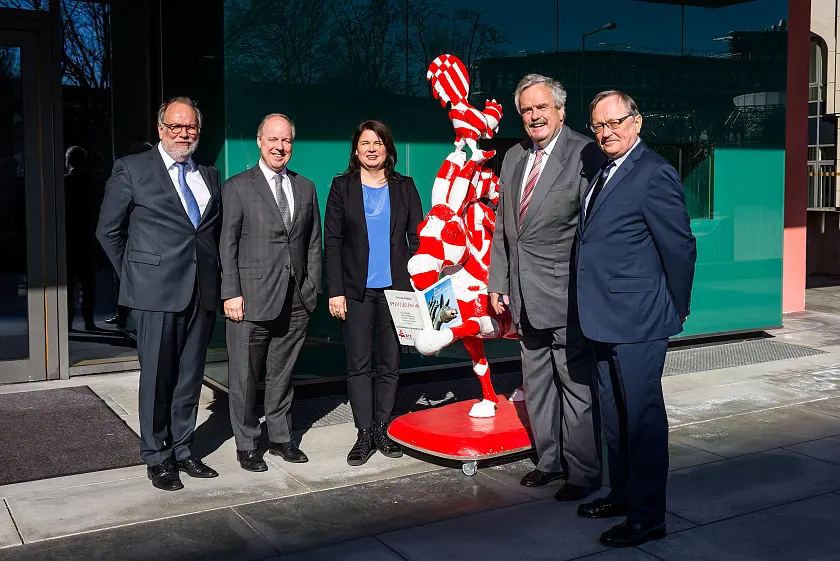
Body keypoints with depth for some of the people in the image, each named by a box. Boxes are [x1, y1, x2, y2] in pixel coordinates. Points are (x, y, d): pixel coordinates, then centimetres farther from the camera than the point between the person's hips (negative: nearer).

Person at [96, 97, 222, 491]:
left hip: (202, 292, 5)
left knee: (190, 377, 11)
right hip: (157, 292, -4)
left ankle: (181, 450, 23)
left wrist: (213, 274, 9)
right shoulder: (132, 169, 0)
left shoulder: (209, 176, 14)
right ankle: (157, 458, 15)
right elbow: (109, 231, 3)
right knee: (157, 377, 2)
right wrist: (133, 276, 3)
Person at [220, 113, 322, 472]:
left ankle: (281, 438, 27)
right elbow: (227, 244, -4)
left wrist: (312, 289, 6)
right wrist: (231, 293, -10)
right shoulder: (237, 187, 0)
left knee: (282, 373, 14)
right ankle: (246, 445, 16)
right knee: (245, 376, 3)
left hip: (295, 301, 4)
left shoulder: (305, 188, 13)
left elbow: (313, 243, 14)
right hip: (251, 299, -4)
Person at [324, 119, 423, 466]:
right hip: (356, 291, -1)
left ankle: (382, 429, 18)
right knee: (358, 364, 1)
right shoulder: (342, 187, 4)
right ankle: (364, 434, 9)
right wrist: (335, 291, -6)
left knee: (390, 363, 7)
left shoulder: (404, 187, 7)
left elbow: (418, 239, 7)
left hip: (396, 288, 1)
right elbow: (332, 243, 1)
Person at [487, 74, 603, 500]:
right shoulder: (513, 158, 14)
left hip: (566, 294, -7)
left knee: (576, 383, 1)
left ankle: (583, 472, 15)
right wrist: (499, 284, 14)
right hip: (524, 296, 7)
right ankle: (549, 460, 31)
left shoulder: (585, 154, -9)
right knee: (536, 384, 16)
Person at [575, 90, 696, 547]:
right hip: (604, 321, 9)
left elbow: (680, 246, -12)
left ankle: (648, 517, 13)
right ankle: (622, 494, 34)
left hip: (637, 321, -9)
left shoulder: (654, 175, -14)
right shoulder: (604, 173, 14)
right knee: (613, 415, 19)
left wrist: (676, 309, -4)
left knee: (642, 416, 1)